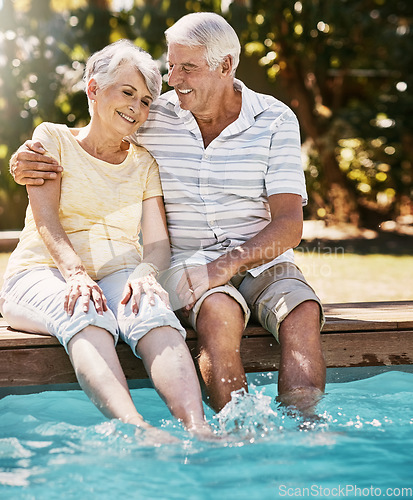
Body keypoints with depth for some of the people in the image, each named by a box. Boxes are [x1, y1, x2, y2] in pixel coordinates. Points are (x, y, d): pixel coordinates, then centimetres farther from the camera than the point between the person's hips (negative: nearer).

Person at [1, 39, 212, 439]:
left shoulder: (144, 163, 19)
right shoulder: (53, 139, 10)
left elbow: (158, 241, 7)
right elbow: (46, 220, -6)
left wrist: (146, 273, -19)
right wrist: (75, 273, -26)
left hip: (118, 275, 2)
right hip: (42, 272, -2)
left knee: (152, 312, -34)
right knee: (85, 316, -38)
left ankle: (198, 429, -55)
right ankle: (135, 428, -60)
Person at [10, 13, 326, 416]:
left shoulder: (275, 121, 0)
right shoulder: (152, 118, 3)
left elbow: (289, 225, -8)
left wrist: (227, 264, -24)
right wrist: (25, 162, -8)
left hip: (263, 260, 1)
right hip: (185, 259, 0)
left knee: (303, 314, -32)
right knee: (220, 313, -35)